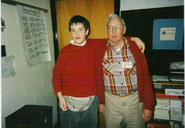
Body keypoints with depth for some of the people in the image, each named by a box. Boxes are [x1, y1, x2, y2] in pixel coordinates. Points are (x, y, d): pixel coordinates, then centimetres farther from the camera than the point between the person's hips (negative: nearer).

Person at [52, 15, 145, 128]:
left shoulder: (95, 46, 1)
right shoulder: (65, 51, -4)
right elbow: (57, 75, -1)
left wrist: (134, 39, 3)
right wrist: (60, 96, -10)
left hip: (90, 101, 2)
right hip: (69, 101, -1)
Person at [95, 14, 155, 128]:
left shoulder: (135, 47, -4)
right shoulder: (100, 50, -1)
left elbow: (145, 76, -3)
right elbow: (99, 77, 3)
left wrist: (148, 105, -3)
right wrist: (100, 101, 5)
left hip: (134, 100, 0)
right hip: (110, 101, 1)